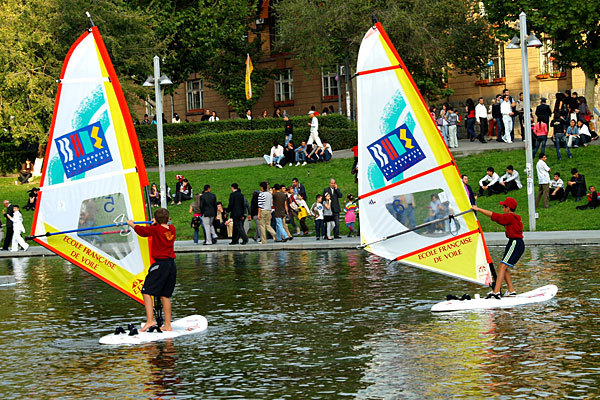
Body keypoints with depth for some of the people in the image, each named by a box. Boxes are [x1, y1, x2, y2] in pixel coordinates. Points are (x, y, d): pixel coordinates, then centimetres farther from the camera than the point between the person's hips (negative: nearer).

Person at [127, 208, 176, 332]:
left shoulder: (156, 229, -6)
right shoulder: (172, 229, 9)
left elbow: (142, 231, 7)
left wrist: (132, 224, 26)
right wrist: (156, 224, 49)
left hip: (161, 264, -7)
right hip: (172, 265, 7)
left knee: (146, 291, -5)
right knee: (165, 295, 12)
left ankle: (150, 320, -19)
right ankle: (167, 325, 11)